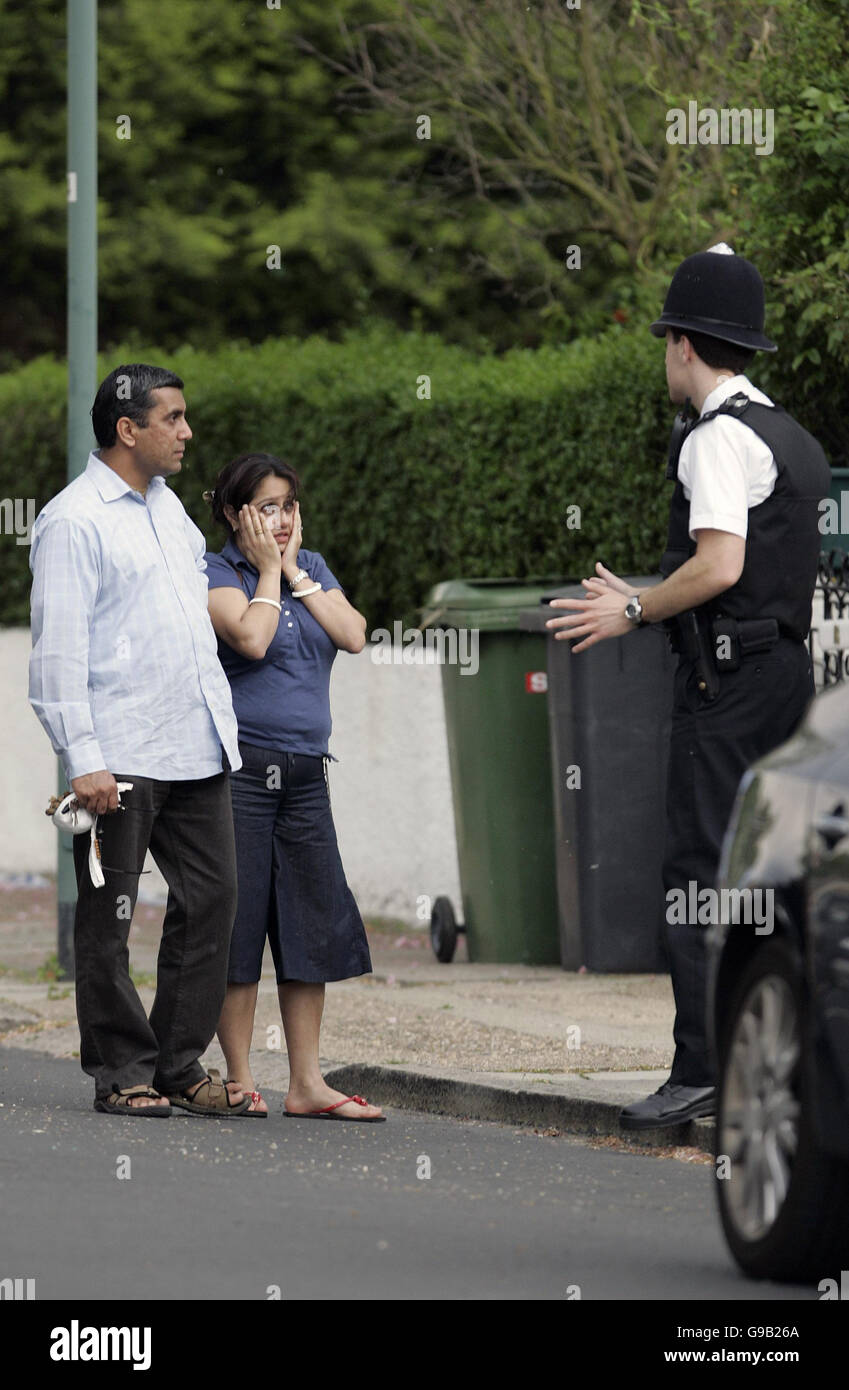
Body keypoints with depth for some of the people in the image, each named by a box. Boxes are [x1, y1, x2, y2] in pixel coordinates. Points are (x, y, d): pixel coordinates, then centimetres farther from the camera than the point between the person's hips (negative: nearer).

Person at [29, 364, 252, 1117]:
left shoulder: (167, 505, 16)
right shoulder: (73, 519, -9)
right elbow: (59, 650, -13)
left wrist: (222, 724, 22)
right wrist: (83, 759, -18)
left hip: (197, 746, 8)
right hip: (120, 759, -8)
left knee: (211, 899, 6)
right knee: (109, 918, 1)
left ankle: (181, 1064, 14)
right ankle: (122, 1073, 7)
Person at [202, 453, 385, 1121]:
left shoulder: (313, 566, 15)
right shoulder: (218, 573, -3)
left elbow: (353, 635, 1)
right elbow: (251, 638, -20)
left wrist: (296, 570, -1)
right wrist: (269, 570, -7)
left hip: (306, 771, 6)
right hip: (241, 766, -6)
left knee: (314, 924, 5)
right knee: (239, 918, -4)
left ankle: (307, 1083, 10)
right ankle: (240, 1082, 2)